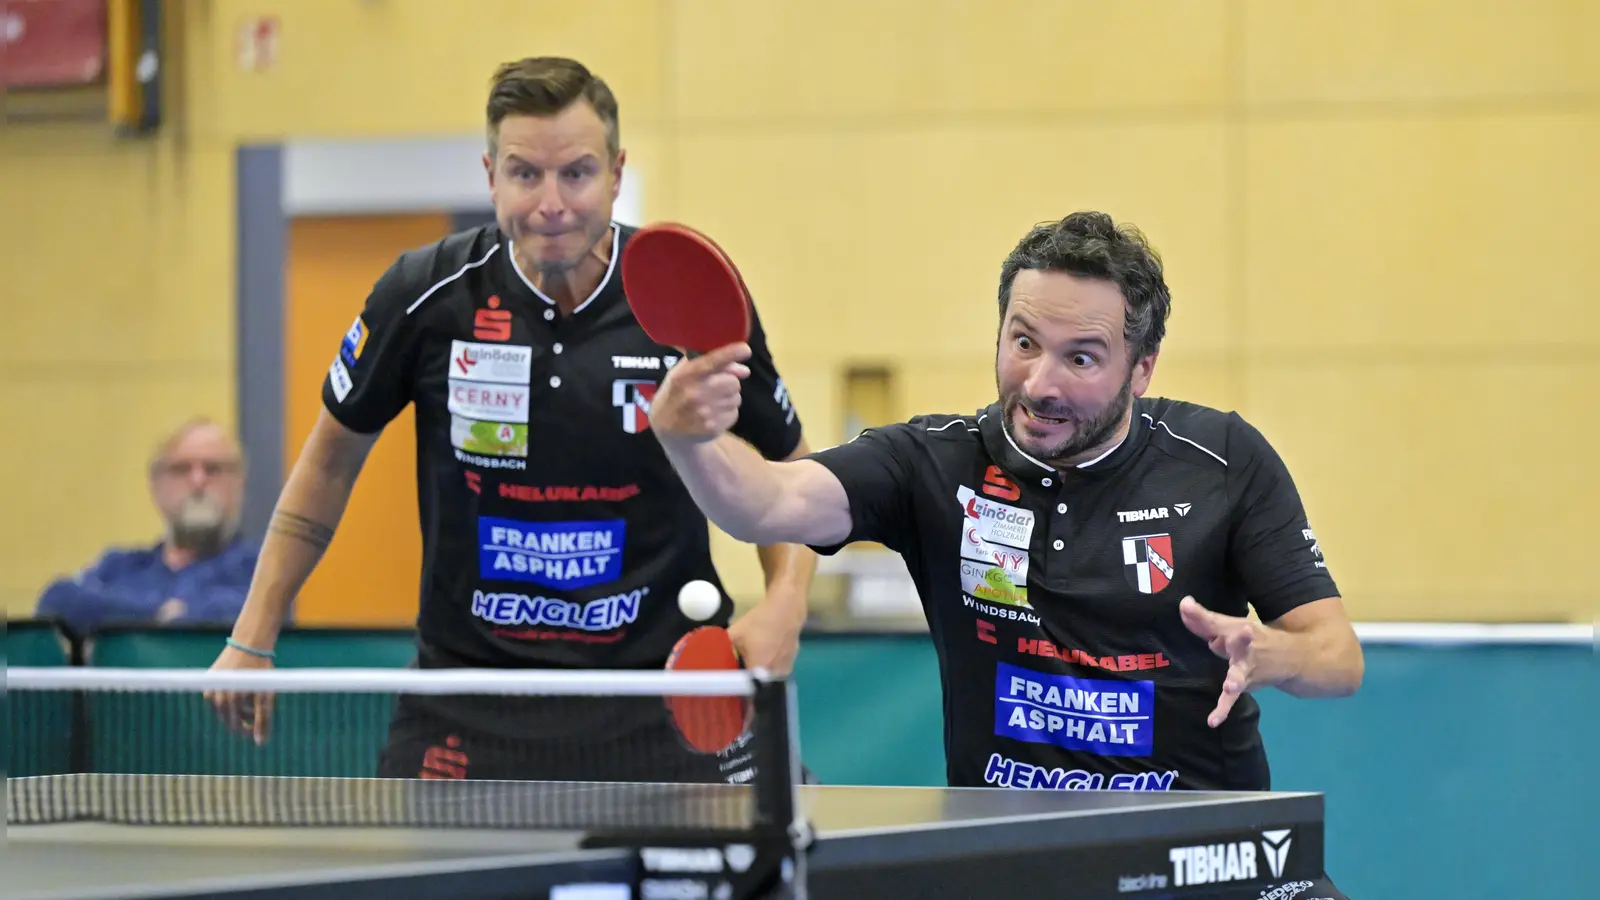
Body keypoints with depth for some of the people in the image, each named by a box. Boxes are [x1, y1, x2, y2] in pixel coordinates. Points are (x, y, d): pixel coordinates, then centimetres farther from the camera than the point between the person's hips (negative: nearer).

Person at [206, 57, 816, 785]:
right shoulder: (427, 295, -7)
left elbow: (789, 469, 8)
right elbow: (332, 457, 9)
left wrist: (783, 604, -10)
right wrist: (253, 639, 9)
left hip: (658, 690, 0)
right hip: (467, 702, 1)